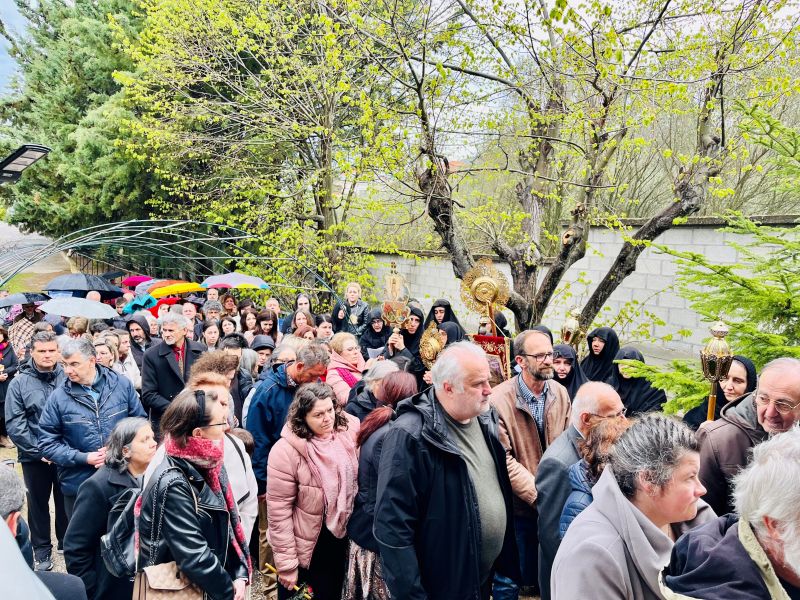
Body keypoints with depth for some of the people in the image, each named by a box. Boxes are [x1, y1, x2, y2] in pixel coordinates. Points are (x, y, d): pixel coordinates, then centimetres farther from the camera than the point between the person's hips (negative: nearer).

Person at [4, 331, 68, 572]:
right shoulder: (19, 383, -5)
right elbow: (14, 424, -7)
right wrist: (38, 451, -13)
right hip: (34, 457, 0)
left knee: (66, 501, 14)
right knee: (38, 503, 14)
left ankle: (68, 543, 33)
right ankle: (42, 549, 30)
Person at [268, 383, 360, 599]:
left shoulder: (349, 433, -12)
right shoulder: (286, 451, -22)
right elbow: (279, 512, -18)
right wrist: (286, 564, -15)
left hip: (341, 541, 4)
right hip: (306, 549, -4)